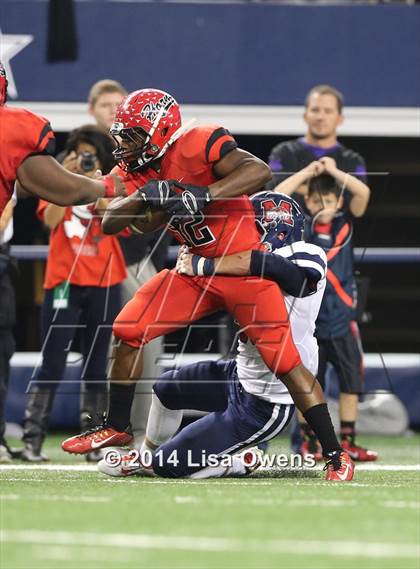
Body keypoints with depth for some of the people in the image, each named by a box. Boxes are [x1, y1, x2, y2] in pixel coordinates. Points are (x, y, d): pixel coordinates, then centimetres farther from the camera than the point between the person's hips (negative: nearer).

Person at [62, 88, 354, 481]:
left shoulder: (197, 146, -21)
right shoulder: (137, 170, 2)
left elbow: (259, 172, -34)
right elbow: (109, 223, -8)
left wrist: (204, 194, -43)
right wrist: (144, 195, -25)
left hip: (244, 267, -7)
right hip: (197, 270, 7)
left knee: (284, 360, -11)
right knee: (129, 331, 1)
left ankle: (335, 455, -4)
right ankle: (116, 427, 16)